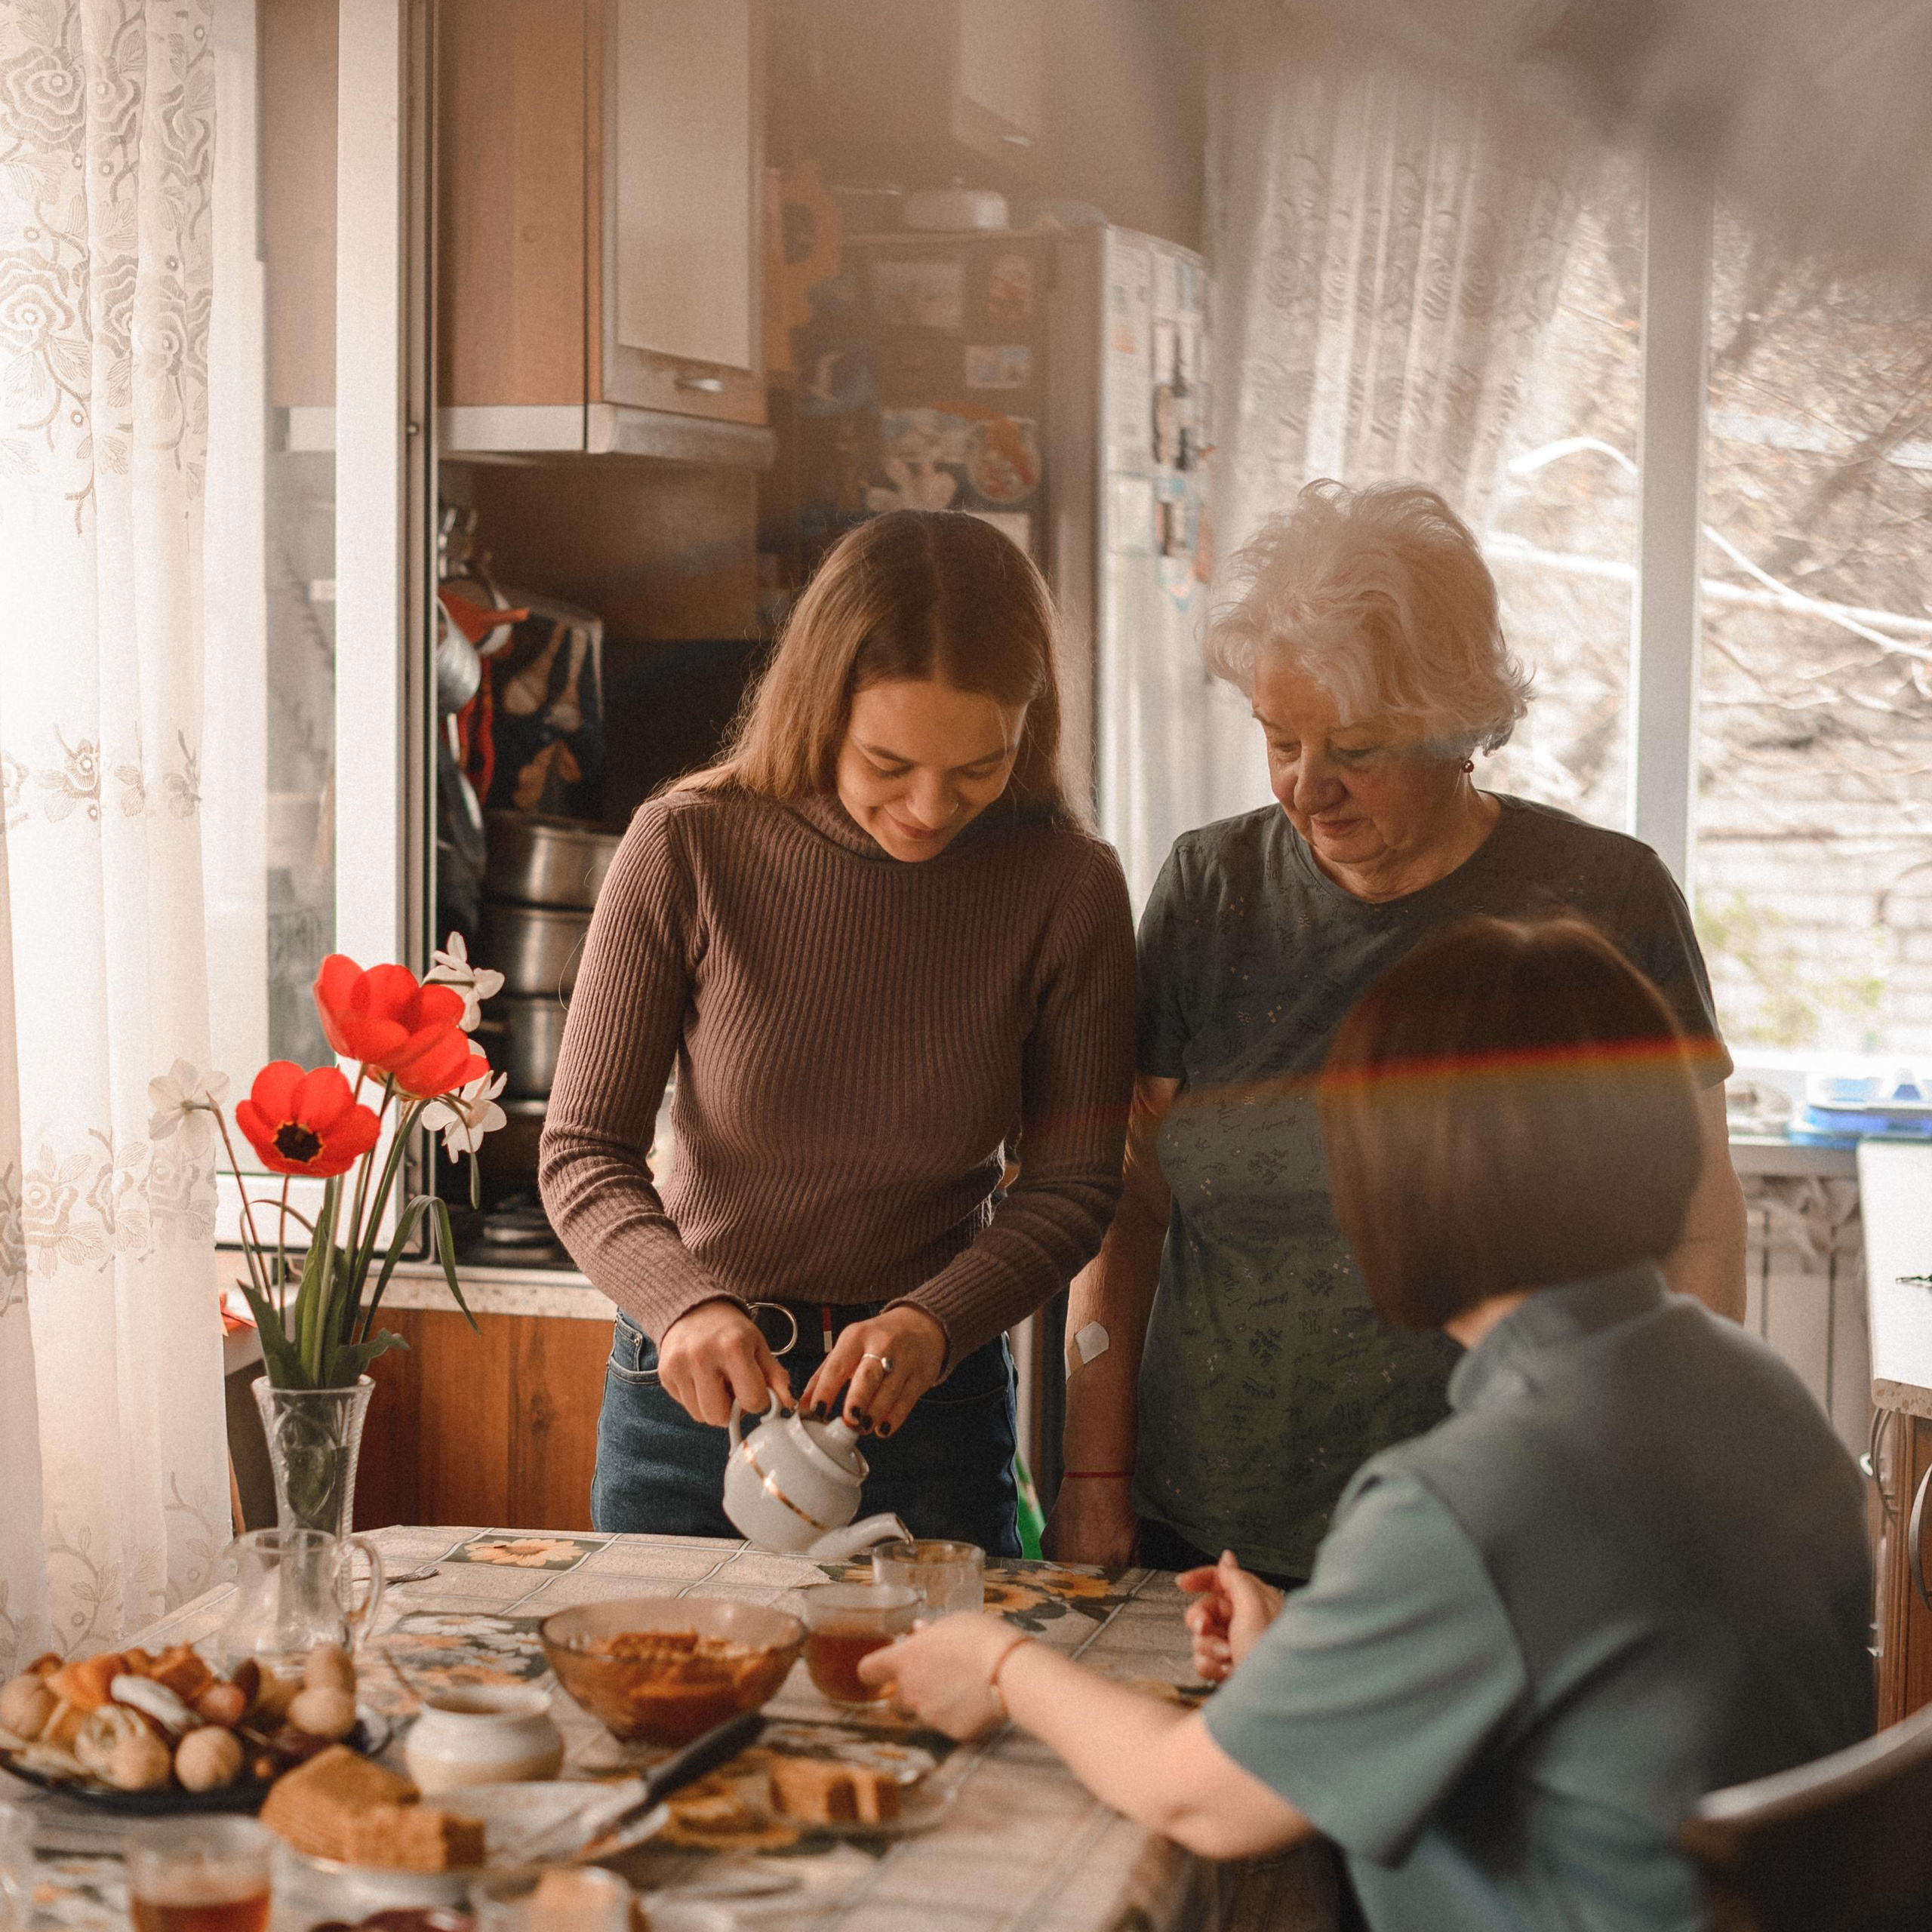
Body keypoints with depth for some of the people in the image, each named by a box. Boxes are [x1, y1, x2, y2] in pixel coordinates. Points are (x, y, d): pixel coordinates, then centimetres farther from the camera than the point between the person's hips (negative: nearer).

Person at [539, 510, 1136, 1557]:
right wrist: (685, 1307, -31)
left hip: (931, 1412, 0)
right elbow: (583, 1154, -12)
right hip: (686, 1389, 0)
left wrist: (931, 1323, -24)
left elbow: (1071, 1182, -5)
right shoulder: (687, 850, -15)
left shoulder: (1068, 887, -13)